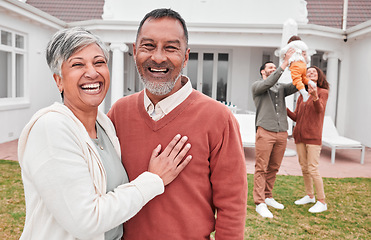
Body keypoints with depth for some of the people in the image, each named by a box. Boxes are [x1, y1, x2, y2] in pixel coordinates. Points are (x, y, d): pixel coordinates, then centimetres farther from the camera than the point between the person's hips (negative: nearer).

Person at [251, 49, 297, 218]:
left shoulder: (281, 87, 20)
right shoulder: (257, 86, 7)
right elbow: (268, 83, -15)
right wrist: (284, 64, -16)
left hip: (281, 133, 5)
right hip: (265, 132, -5)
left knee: (273, 168, 10)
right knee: (261, 168, -4)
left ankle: (267, 197, 23)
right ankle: (260, 203, 1)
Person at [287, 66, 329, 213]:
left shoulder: (323, 92, -1)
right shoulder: (301, 95, 14)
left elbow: (320, 109, -21)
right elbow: (296, 117, 11)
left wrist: (315, 96, -40)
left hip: (313, 136, -5)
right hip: (300, 135, 6)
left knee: (313, 169, -7)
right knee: (304, 168, 12)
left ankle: (322, 202, 5)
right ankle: (310, 196, 27)